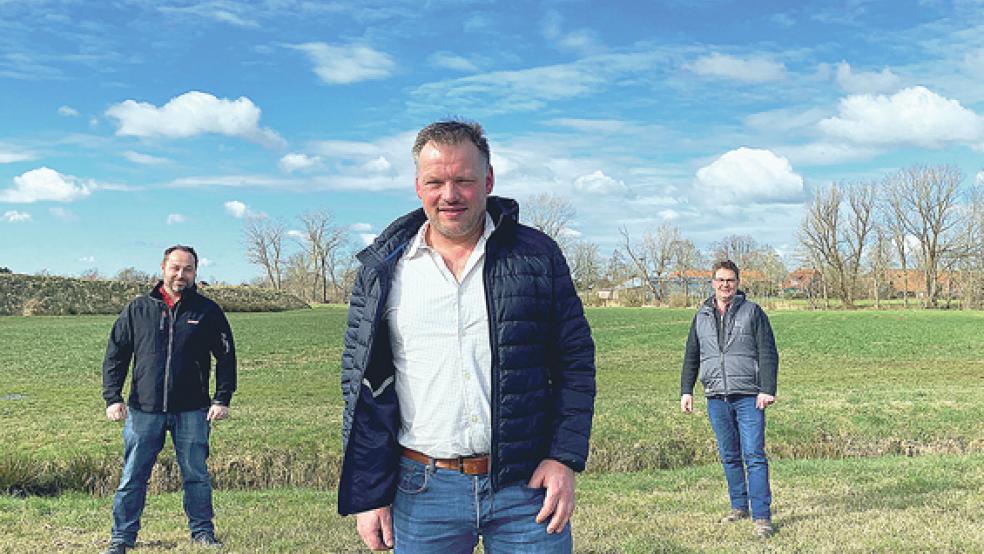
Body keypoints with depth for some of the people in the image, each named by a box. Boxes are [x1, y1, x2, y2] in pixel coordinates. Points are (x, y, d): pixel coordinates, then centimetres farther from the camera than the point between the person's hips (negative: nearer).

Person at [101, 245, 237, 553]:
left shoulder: (208, 311, 4)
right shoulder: (138, 309, 6)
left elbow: (226, 357, 6)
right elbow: (115, 356, 8)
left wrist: (222, 399, -3)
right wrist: (112, 398, -2)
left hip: (192, 411, -1)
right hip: (143, 410, 1)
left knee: (196, 475, 7)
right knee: (132, 477, 6)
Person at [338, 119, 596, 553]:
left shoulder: (537, 256, 2)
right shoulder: (383, 271, 3)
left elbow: (576, 361, 4)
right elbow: (363, 389, 4)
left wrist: (565, 458, -5)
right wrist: (367, 495, 0)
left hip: (528, 485, 0)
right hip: (422, 493, 1)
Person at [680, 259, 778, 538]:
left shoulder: (752, 312, 2)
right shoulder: (702, 316, 13)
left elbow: (768, 354, -2)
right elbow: (691, 357, 19)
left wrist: (767, 389, -11)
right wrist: (686, 390, 12)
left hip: (748, 397, -4)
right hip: (716, 398, 4)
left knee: (754, 456, -7)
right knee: (729, 457, 11)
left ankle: (762, 516, -4)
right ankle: (739, 507, 23)